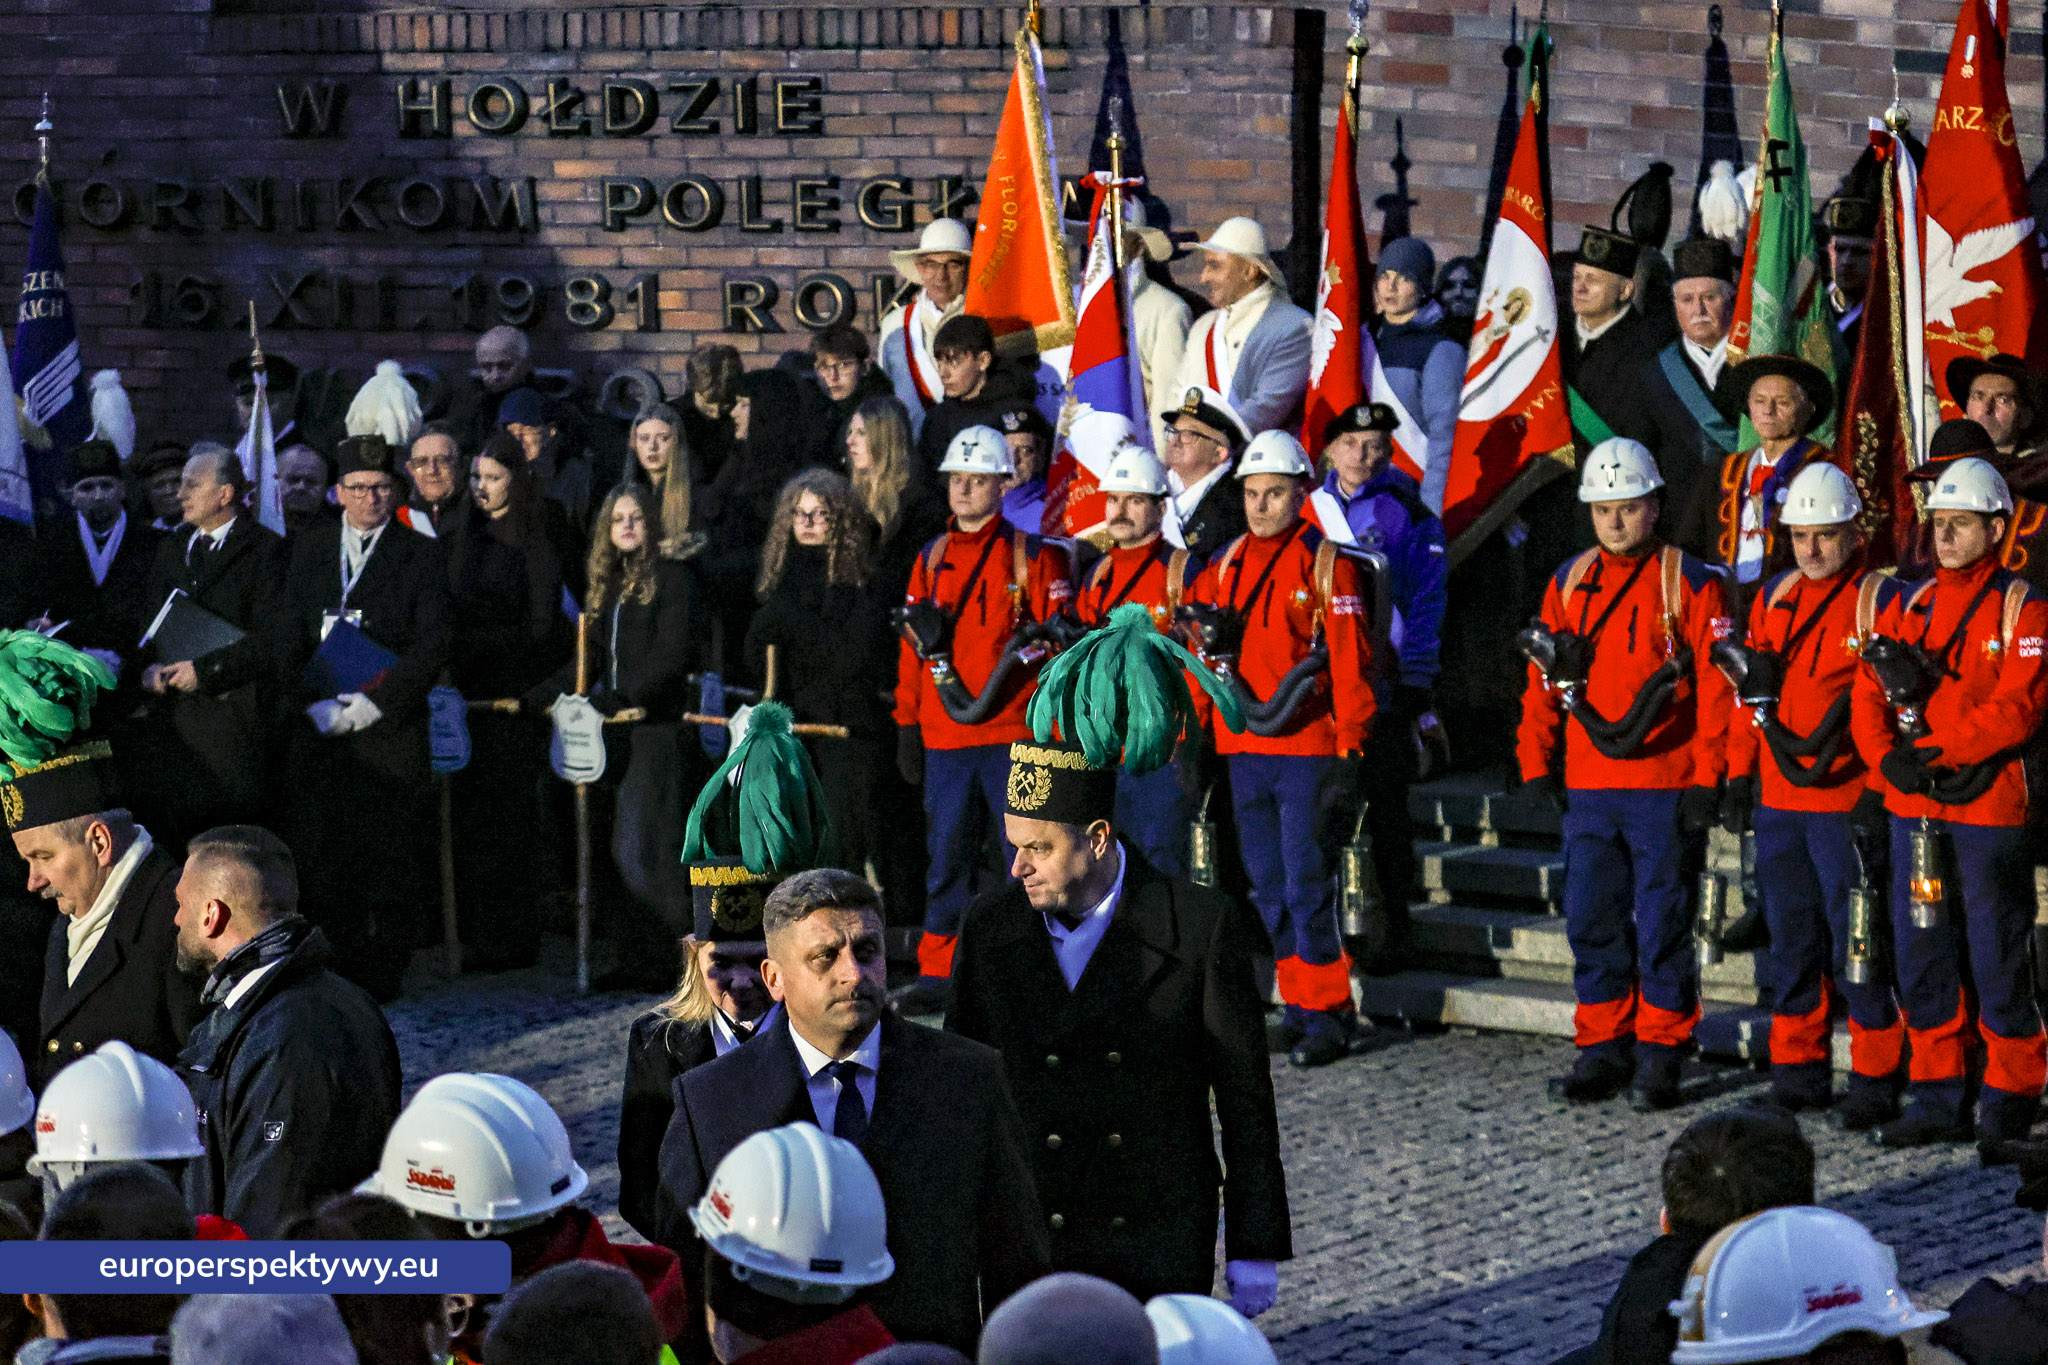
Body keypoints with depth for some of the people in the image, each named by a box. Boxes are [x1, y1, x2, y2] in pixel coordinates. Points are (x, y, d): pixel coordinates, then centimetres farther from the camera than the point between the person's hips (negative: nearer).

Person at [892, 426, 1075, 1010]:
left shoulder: (1034, 554, 1)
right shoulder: (931, 560, 15)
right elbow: (912, 651, 17)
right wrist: (908, 730, 14)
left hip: (1013, 733, -5)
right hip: (945, 737, 5)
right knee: (947, 854, 8)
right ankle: (939, 973, 14)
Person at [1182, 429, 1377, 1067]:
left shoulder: (1326, 563, -5)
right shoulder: (1225, 565, 12)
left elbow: (1350, 662, -8)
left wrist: (1348, 757, -13)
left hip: (1307, 750, -6)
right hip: (1242, 750, 6)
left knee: (1307, 883, -8)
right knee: (1268, 886, 10)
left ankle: (1328, 1014, -1)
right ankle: (1298, 1005, 18)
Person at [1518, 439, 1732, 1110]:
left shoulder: (1689, 582, -2)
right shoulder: (1569, 582, 11)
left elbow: (1717, 684, -5)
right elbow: (1544, 679, 13)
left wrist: (1706, 779, -11)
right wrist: (1537, 766, 5)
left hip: (1665, 790, -4)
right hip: (1587, 788, 4)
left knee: (1662, 923, 0)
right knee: (1591, 921, 7)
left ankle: (1661, 1055, 9)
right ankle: (1604, 1049, 17)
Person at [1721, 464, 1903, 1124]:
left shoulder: (1876, 603, -7)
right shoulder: (1774, 599, 12)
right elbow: (1752, 693, 18)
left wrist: (1878, 794, -15)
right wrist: (1739, 777, 13)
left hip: (1846, 804, -6)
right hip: (1778, 803, 6)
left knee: (1855, 947, -5)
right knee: (1792, 943, 11)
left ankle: (1875, 1081, 3)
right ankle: (1799, 1074, 20)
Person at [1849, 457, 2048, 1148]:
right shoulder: (1908, 605, 13)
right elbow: (1868, 696, 7)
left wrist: (1935, 752, -19)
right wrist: (1888, 760, -11)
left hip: (1991, 807, -5)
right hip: (1914, 807, 5)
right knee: (1922, 955, 8)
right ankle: (1937, 1100, 16)